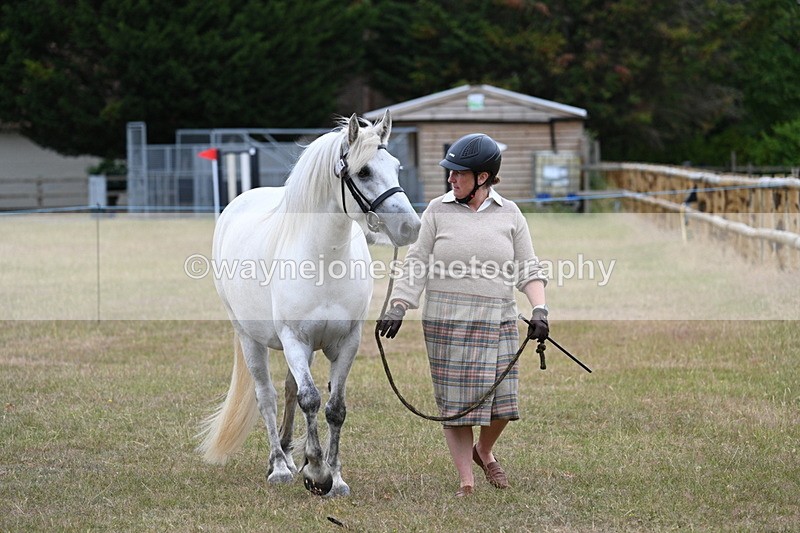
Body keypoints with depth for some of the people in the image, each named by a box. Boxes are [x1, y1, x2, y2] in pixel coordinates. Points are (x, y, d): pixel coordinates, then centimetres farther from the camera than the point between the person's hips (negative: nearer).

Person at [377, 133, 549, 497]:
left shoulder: (509, 214, 6)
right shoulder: (438, 211, 3)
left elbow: (528, 268, 7)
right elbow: (416, 264, 2)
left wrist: (539, 309, -8)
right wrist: (398, 307, -9)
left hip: (497, 323, 1)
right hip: (446, 323, -1)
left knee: (501, 402, -2)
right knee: (455, 403, -2)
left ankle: (484, 451, 29)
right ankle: (466, 480, 8)